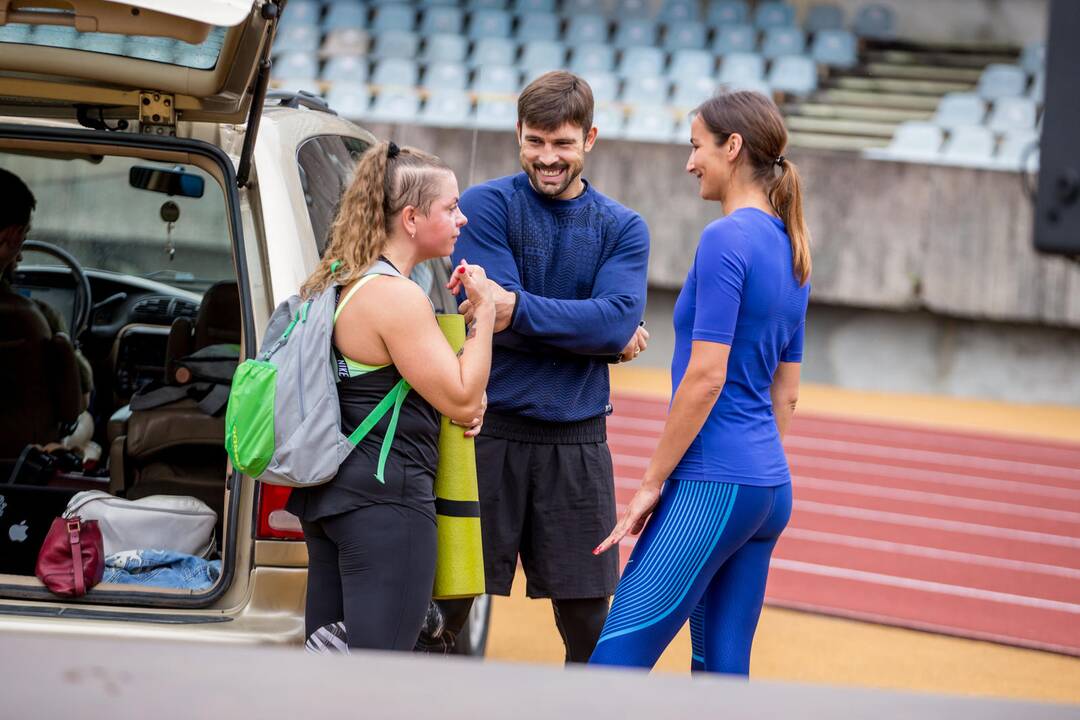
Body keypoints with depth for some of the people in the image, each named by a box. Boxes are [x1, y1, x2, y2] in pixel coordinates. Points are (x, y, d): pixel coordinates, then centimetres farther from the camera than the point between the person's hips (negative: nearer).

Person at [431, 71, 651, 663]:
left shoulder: (623, 229, 8)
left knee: (587, 615, 5)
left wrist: (521, 310, -22)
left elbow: (619, 320, -10)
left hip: (577, 439, 2)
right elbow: (497, 314, -12)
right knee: (449, 601, 0)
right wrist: (601, 337, -9)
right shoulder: (486, 206, 0)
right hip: (491, 432, -2)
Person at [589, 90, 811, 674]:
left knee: (614, 662, -10)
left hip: (712, 483, -9)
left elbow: (706, 376, -17)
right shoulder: (790, 250, 14)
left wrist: (652, 483, -12)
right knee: (723, 668, 9)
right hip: (770, 486, 9)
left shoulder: (726, 240, -13)